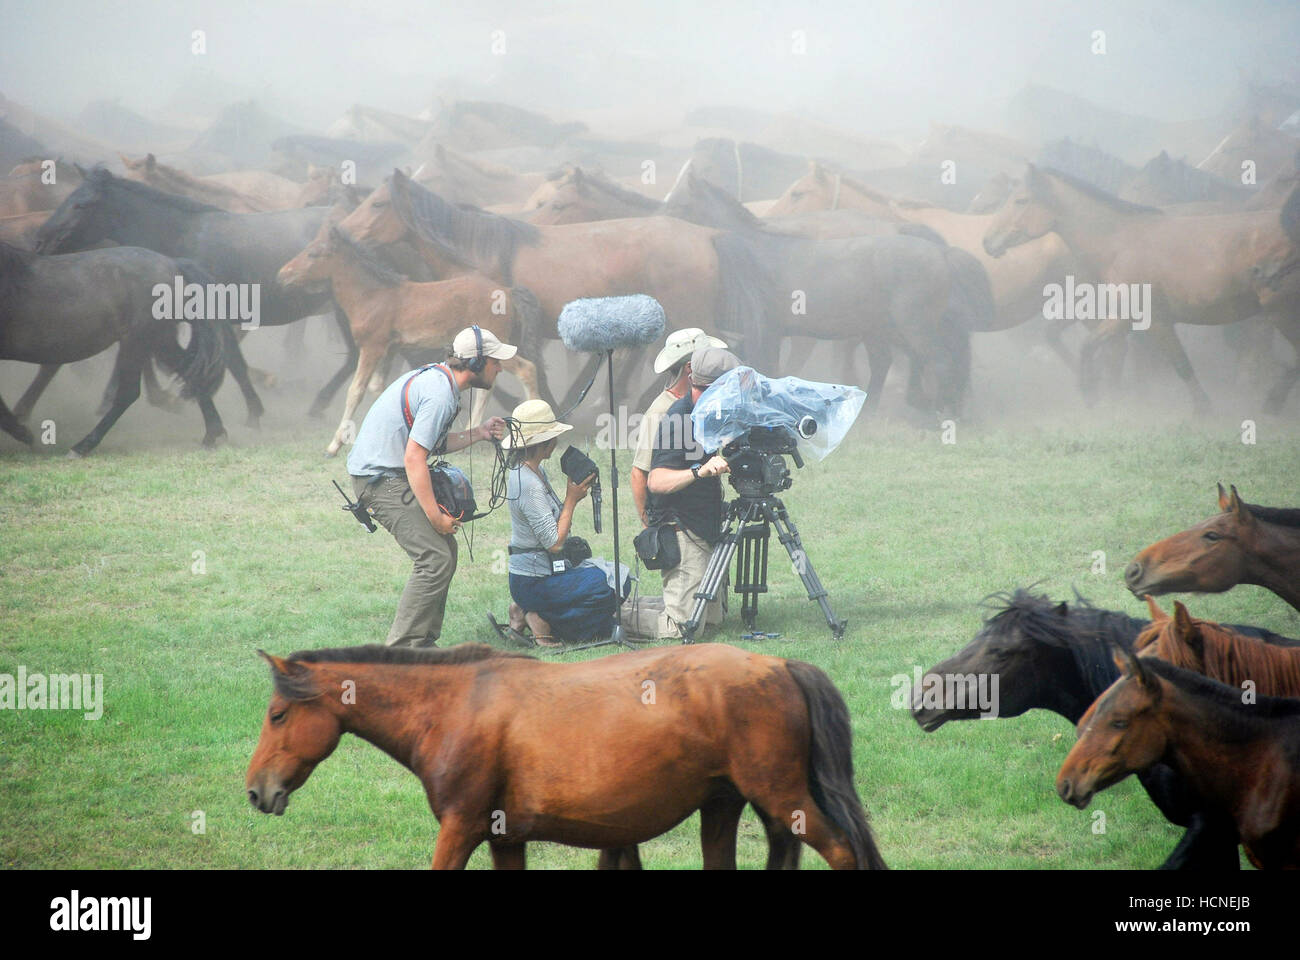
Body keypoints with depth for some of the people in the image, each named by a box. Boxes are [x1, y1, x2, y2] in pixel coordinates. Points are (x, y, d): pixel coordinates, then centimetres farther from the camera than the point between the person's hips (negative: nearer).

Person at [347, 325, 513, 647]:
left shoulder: (436, 377, 11)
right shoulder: (440, 394, -21)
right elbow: (414, 458, -25)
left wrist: (478, 433, 9)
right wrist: (436, 517, -22)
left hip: (386, 473, 11)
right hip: (382, 479, -11)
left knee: (443, 547, 14)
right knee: (436, 557, -14)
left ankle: (423, 643, 16)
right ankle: (401, 650, -13)